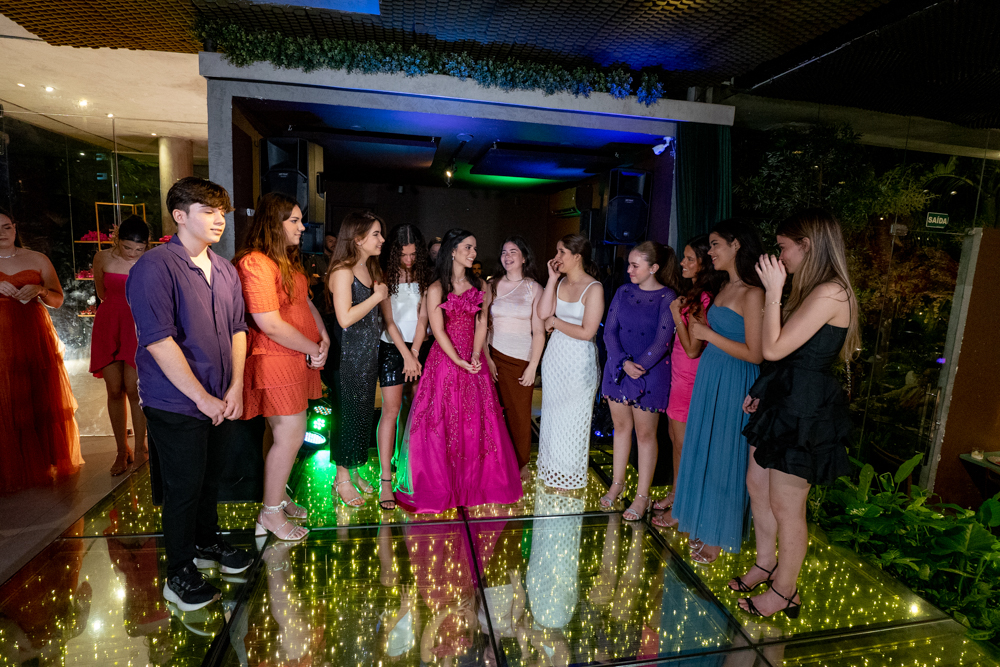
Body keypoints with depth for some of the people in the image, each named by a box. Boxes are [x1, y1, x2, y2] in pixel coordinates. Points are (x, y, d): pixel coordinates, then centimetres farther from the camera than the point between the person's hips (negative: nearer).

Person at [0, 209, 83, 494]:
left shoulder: (37, 259, 8)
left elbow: (58, 300, 9)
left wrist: (40, 290, -11)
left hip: (37, 337, 1)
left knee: (42, 399, 4)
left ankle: (46, 462, 17)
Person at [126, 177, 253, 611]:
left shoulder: (225, 271, 8)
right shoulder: (155, 266, -14)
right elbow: (159, 341, -20)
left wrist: (235, 387, -1)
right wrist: (202, 398, -17)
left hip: (221, 402, 6)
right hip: (177, 405, -6)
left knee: (211, 477, 21)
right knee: (184, 487, 6)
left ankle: (207, 543, 43)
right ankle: (179, 573, 27)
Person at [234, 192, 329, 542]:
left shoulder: (289, 260, 15)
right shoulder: (255, 263, -17)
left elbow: (305, 301, 20)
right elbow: (270, 324, -21)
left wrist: (323, 336, 4)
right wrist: (313, 349, -11)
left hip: (300, 357, 9)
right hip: (276, 360, -9)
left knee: (289, 434, 15)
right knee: (291, 436, -4)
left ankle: (278, 496, 32)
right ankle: (270, 513, 14)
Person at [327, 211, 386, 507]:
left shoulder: (371, 269, 12)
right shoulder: (342, 271, -15)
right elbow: (345, 318, -23)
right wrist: (377, 296, -15)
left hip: (370, 352, 8)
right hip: (349, 353, -8)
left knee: (365, 411, 14)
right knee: (349, 413, 2)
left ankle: (354, 471, 29)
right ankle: (342, 478, 18)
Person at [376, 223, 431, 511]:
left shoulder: (424, 276, 5)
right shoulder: (385, 277, -6)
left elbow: (422, 316, 1)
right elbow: (388, 321, -8)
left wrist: (415, 352, -6)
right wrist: (406, 356, -11)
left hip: (417, 348, 4)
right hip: (392, 348, -4)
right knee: (391, 409, -8)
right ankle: (385, 480, -5)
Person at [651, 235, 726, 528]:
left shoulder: (704, 300, -20)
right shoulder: (692, 294, 9)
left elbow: (693, 348, -21)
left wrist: (676, 314, -17)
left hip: (690, 378, -9)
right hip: (678, 374, 9)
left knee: (683, 443, 3)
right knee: (675, 437, 19)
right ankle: (675, 495, 35)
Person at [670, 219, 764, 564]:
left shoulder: (752, 294, -17)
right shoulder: (725, 287, 11)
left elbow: (755, 354, -19)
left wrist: (708, 334, -17)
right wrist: (697, 327, 6)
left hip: (733, 383, -9)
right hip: (709, 376, 9)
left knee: (723, 457, 4)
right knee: (703, 451, 16)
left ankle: (719, 536, 23)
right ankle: (703, 524, 33)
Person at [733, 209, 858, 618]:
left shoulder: (829, 293, -20)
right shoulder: (813, 291, 12)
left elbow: (774, 348, -24)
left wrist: (774, 292, -20)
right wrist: (763, 391, 14)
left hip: (805, 409, -10)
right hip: (783, 400, 10)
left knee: (786, 506, 4)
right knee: (757, 485, 19)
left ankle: (785, 592, 24)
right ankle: (766, 565, 37)